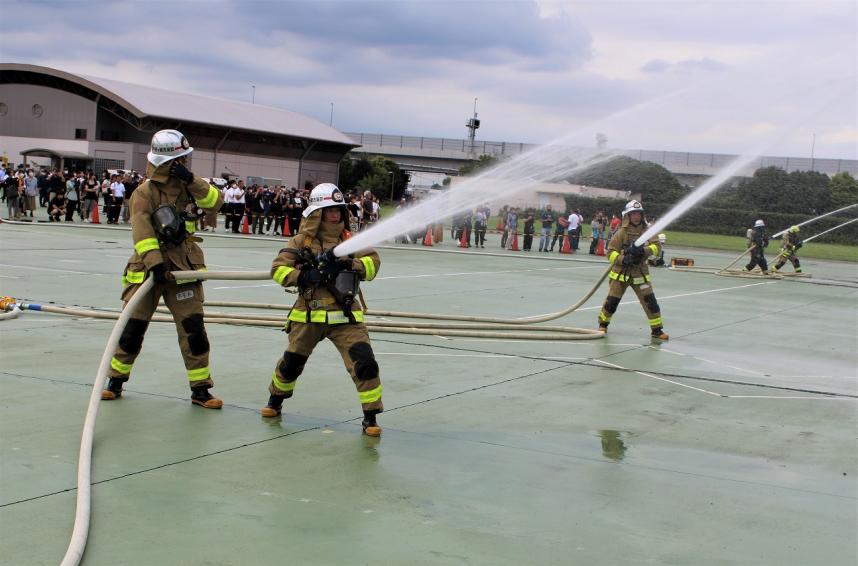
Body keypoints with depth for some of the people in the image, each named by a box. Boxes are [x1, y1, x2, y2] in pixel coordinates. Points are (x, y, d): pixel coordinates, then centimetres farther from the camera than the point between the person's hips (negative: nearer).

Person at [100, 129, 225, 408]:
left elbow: (214, 201, -6)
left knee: (193, 328, -4)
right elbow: (141, 230, -18)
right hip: (148, 267, -3)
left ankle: (200, 389, 5)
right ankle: (116, 380, 24)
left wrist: (192, 180, -18)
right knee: (133, 327, 5)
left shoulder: (185, 184, 6)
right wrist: (155, 263, -28)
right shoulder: (145, 192, -8)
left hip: (184, 268, 3)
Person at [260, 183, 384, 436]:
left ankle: (370, 417, 0)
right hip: (309, 314, 0)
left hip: (345, 314, 0)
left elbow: (372, 264, -6)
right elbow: (278, 268, -4)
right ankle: (276, 399, 44)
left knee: (364, 362, -13)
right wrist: (303, 276, -20)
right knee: (291, 362, 14)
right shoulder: (303, 239, 0)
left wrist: (346, 263, -22)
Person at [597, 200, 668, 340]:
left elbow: (657, 247, -10)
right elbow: (610, 252, -8)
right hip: (621, 273, -2)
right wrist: (623, 259, -25)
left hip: (640, 273, 2)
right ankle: (603, 323, 25)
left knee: (650, 301, -5)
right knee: (612, 301, 2)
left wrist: (643, 250, -28)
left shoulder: (647, 231, -1)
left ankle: (657, 329, 6)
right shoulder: (622, 232, -8)